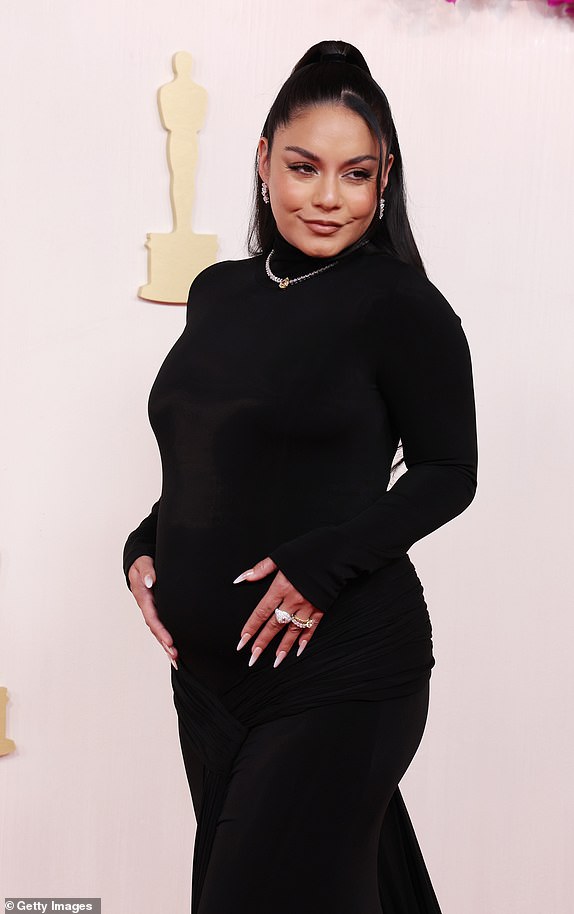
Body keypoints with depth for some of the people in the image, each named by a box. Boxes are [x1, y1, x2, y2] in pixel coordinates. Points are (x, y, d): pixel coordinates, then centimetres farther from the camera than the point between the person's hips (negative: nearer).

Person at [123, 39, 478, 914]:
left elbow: (447, 472, -7)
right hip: (207, 670, 6)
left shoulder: (401, 305, -9)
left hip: (339, 677, -6)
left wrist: (322, 562, -19)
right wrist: (147, 548, 1)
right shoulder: (219, 293, 8)